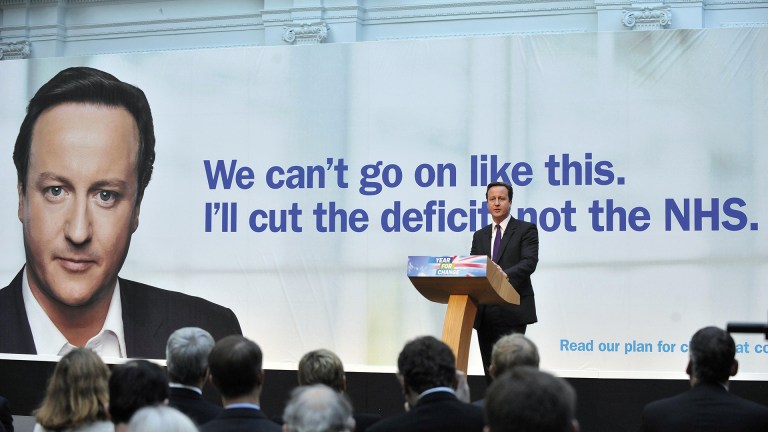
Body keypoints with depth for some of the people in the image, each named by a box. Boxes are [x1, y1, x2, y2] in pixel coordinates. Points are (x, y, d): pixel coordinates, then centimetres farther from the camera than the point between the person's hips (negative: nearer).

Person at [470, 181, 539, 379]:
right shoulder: (480, 236, 19)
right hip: (485, 312, 5)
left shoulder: (526, 230, 2)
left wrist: (505, 274, -29)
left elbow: (529, 262, -11)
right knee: (490, 369, 7)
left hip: (512, 311, -5)